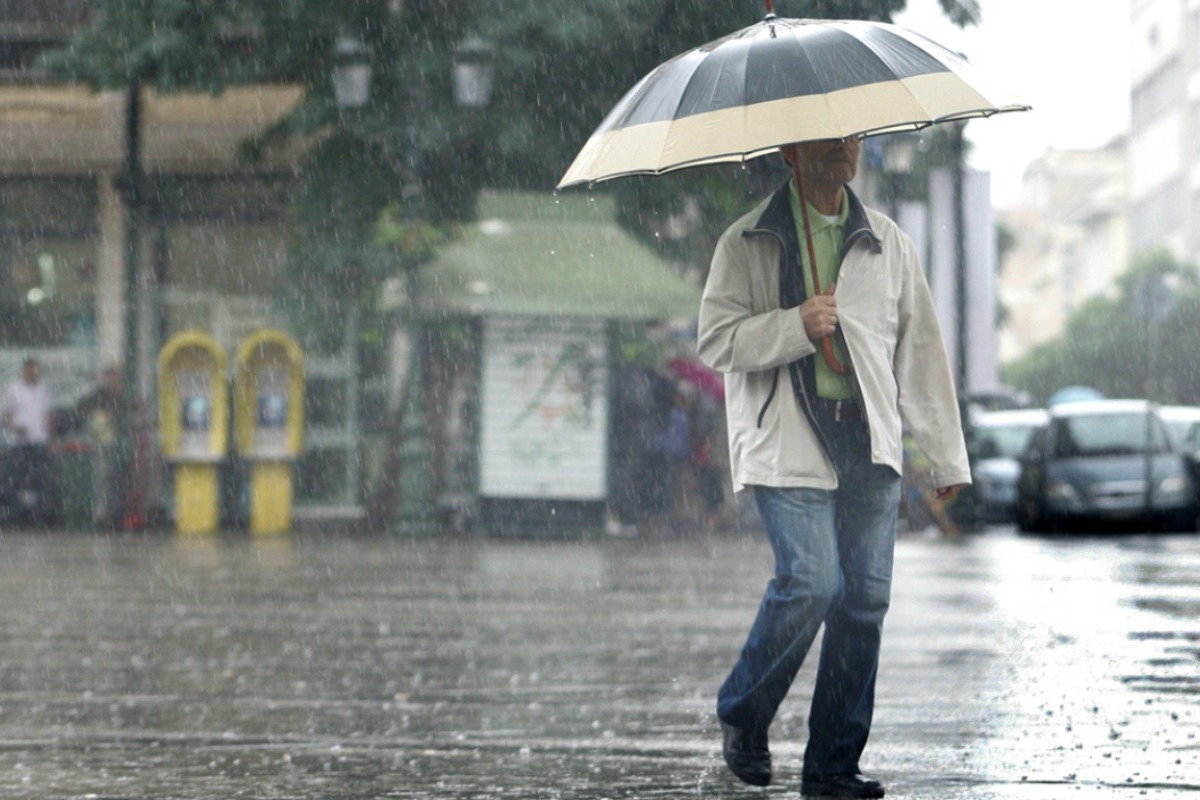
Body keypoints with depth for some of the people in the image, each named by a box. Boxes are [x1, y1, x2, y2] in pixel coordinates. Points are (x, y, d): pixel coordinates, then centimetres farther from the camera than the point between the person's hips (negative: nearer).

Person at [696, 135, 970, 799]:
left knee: (866, 595, -2)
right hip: (787, 442, -4)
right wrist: (796, 326, -18)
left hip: (869, 444, 4)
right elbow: (716, 341, -4)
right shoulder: (746, 244, 3)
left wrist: (947, 456, 15)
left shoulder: (887, 243, 15)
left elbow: (921, 350, 16)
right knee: (812, 580, -18)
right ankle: (742, 715, 8)